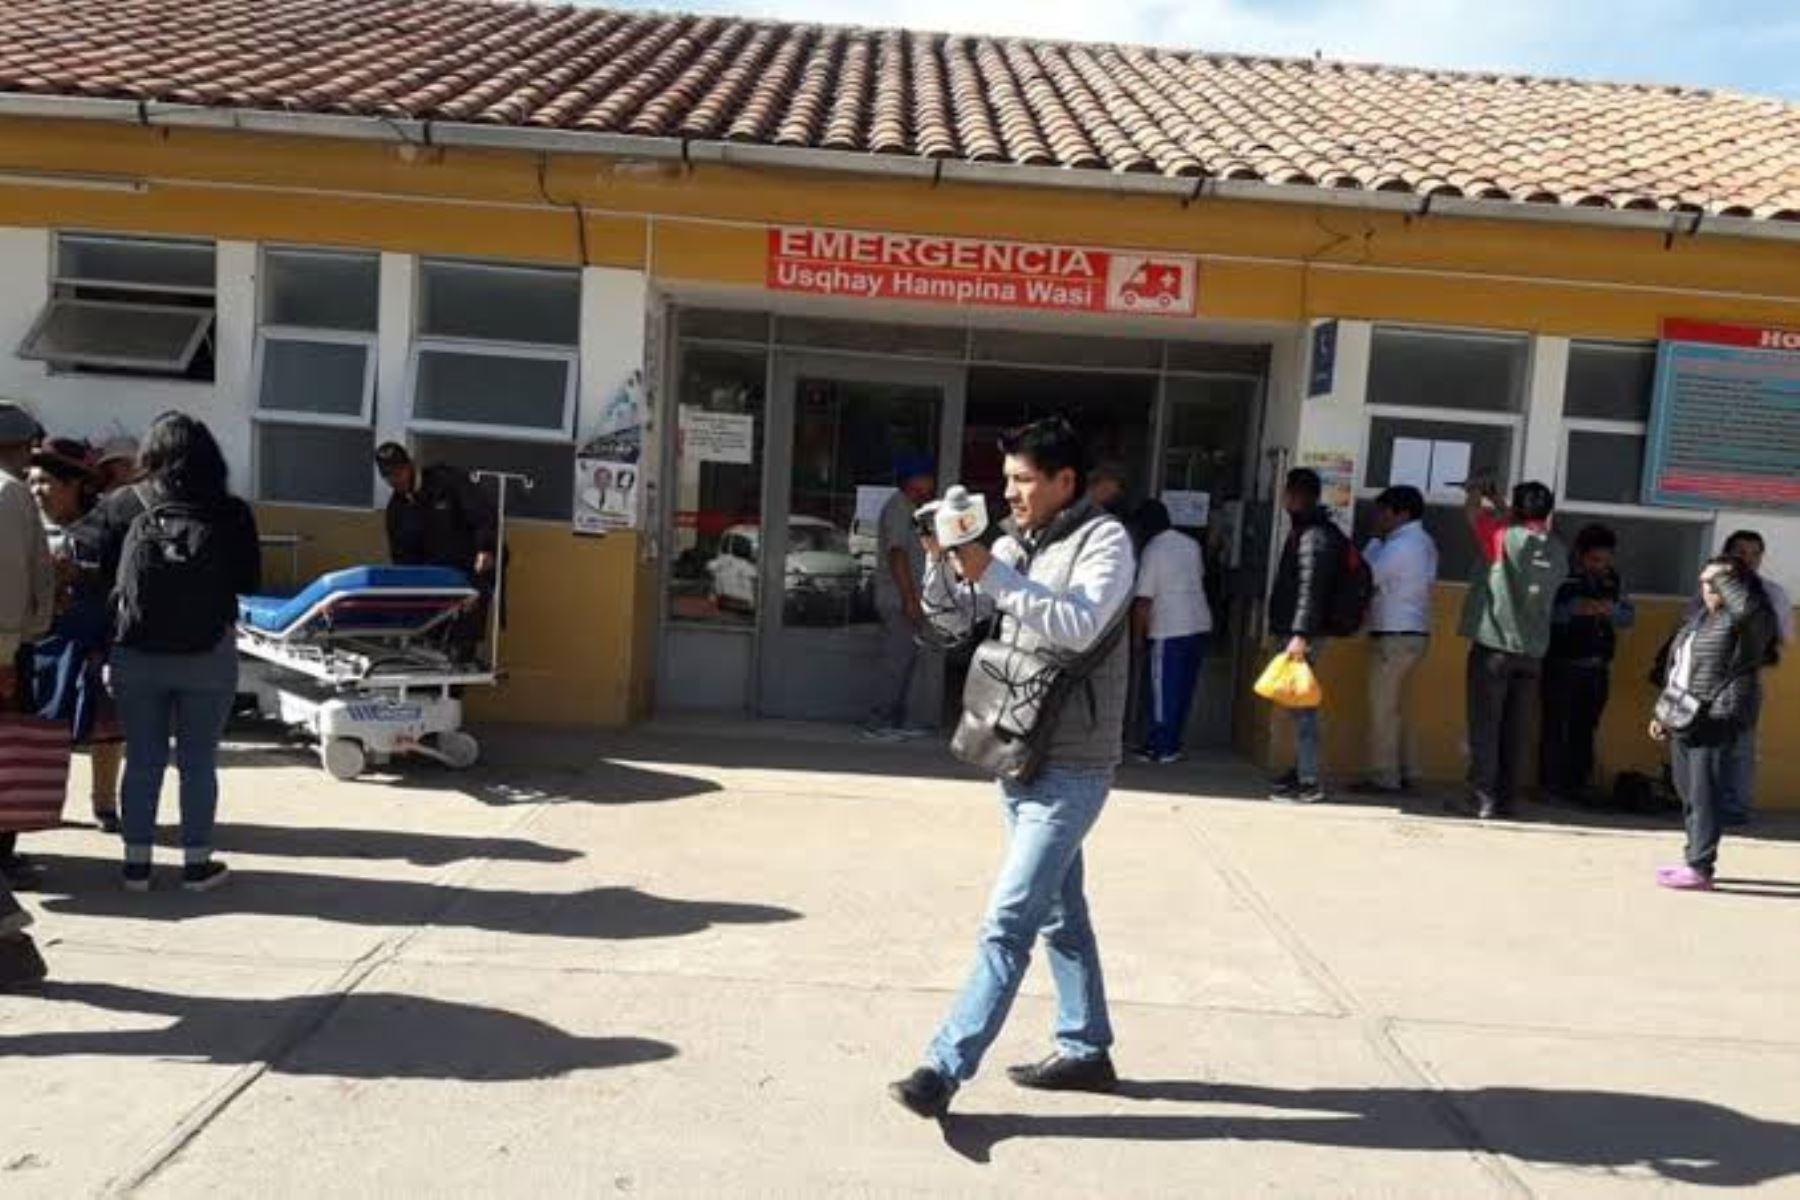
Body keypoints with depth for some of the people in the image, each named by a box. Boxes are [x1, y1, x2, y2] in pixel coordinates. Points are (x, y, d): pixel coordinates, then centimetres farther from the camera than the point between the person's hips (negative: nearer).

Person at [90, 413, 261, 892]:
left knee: (142, 759, 12)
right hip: (209, 658, -1)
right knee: (199, 761, 8)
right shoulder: (232, 514, -7)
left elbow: (100, 571, 1)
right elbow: (250, 581, 0)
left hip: (136, 655, 1)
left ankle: (136, 862, 19)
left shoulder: (121, 506, -4)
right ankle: (197, 862, 15)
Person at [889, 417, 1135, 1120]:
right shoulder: (1015, 544, 10)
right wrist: (939, 558, -9)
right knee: (1058, 911, 17)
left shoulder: (1105, 540, -10)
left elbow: (1080, 627, -25)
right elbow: (950, 615, 10)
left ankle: (946, 1068, -5)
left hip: (1070, 768, -8)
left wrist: (991, 573, -25)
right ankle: (1086, 1050, 31)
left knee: (1008, 920, -9)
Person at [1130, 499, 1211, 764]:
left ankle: (1161, 748, 4)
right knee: (1184, 689, 11)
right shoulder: (1191, 545, 9)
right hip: (1200, 625, 7)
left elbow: (1143, 600, -14)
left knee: (1163, 691, 1)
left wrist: (1137, 635, -6)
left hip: (1169, 631, -7)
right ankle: (1171, 743, 17)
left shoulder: (1153, 551, -12)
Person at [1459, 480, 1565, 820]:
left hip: (1493, 646, -5)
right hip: (1533, 652, 5)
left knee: (1484, 725, -2)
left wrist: (1477, 492, 24)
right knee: (1516, 729, 8)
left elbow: (1474, 511, 3)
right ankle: (1506, 798, 12)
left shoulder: (1504, 538, -10)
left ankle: (1482, 799, -4)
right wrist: (1497, 502, 29)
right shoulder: (1557, 551, 5)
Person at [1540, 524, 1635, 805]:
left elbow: (1630, 617, 12)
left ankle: (1578, 784, 14)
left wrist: (1611, 610, -9)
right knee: (1557, 728, -4)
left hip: (1597, 667, 5)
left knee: (1585, 729, 7)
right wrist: (1574, 609, -26)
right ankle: (1551, 786, 2)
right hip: (1562, 665, -5)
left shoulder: (1612, 578, 11)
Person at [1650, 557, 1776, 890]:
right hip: (1684, 720, 9)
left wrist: (1723, 576, -15)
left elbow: (1746, 604, -31)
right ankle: (1694, 859, 21)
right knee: (1688, 794, 12)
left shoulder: (1751, 621, -5)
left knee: (1704, 794, -10)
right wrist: (1663, 712, 24)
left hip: (1715, 720, -8)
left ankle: (1700, 869, -7)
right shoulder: (1698, 618, 21)